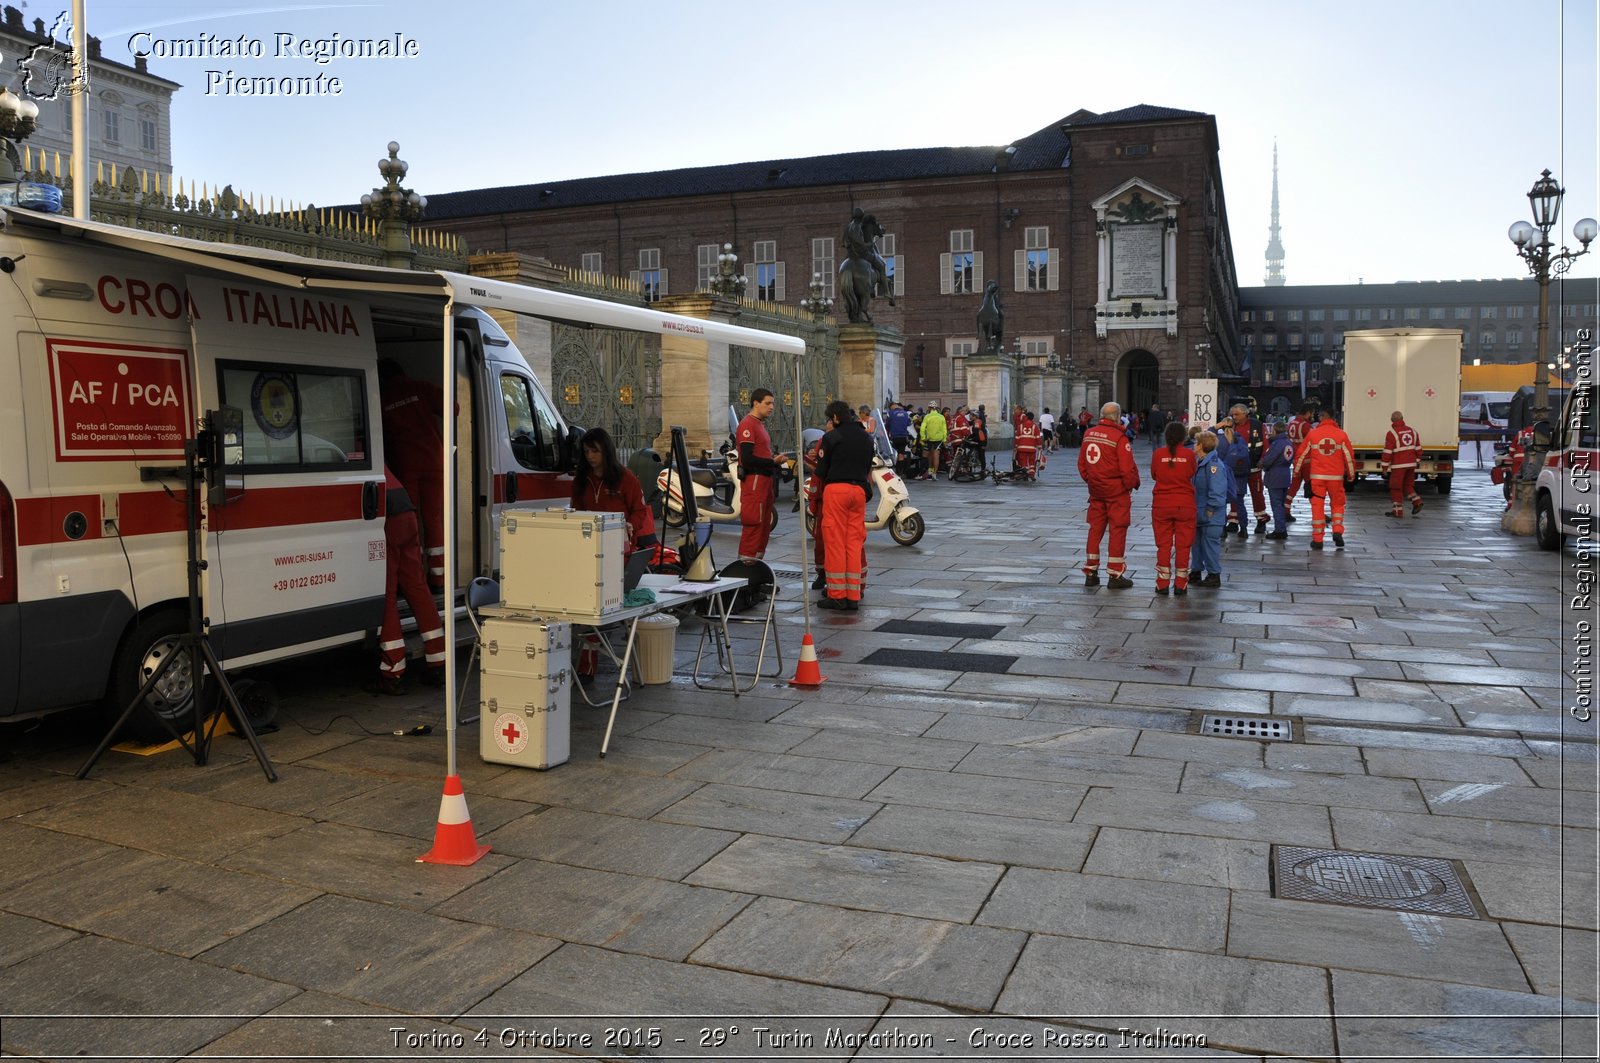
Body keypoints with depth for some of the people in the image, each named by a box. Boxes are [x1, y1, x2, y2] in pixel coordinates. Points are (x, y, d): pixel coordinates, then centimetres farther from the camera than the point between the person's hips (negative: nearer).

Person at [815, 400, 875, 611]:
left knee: (835, 542, 0)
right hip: (859, 490, 6)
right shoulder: (866, 437, 13)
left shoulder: (831, 437, -5)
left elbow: (821, 471, -3)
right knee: (855, 542, 7)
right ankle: (853, 597, 7)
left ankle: (837, 595, 2)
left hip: (836, 489, -5)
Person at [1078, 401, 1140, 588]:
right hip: (1117, 491, -6)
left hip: (1095, 489, 6)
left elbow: (1081, 462, 11)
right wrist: (1133, 484, 0)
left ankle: (1090, 573, 16)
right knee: (1118, 530, 2)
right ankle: (1115, 575, 4)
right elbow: (1127, 468, -17)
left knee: (1095, 528, 12)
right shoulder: (1119, 438, -16)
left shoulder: (1089, 434, 4)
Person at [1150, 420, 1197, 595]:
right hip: (1185, 504, -1)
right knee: (1183, 544, 7)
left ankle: (1162, 584, 10)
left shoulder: (1158, 454, -6)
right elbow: (1192, 474, 7)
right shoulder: (1189, 454, -7)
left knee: (1163, 544, 8)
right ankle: (1180, 584, 10)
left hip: (1161, 504, 1)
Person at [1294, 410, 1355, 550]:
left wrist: (1297, 472, 19)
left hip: (1317, 477, 0)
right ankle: (1338, 532, -1)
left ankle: (1317, 540, 4)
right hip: (1336, 477, 0)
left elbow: (1302, 455, 4)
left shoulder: (1312, 434, -1)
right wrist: (1351, 476, 14)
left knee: (1317, 506, 5)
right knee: (1337, 504, 17)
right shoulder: (1341, 434, -1)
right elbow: (1349, 457, 2)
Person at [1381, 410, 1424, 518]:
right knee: (1408, 485, 20)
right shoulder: (1412, 431, 7)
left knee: (1396, 487, 2)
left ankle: (1397, 510, 3)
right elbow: (1418, 448, 12)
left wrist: (1384, 467, -8)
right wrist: (1416, 458, 25)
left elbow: (1387, 452, -13)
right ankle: (1417, 501, 4)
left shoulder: (1392, 433, -12)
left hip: (1398, 465, -6)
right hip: (1411, 464, 6)